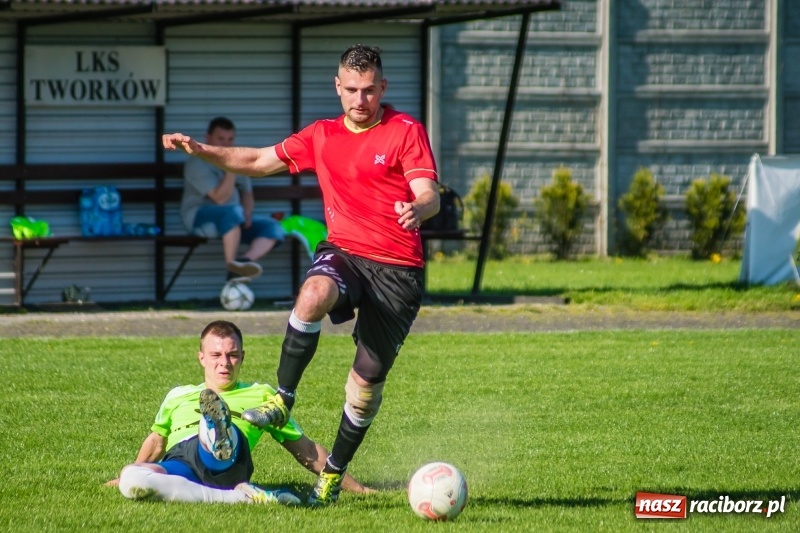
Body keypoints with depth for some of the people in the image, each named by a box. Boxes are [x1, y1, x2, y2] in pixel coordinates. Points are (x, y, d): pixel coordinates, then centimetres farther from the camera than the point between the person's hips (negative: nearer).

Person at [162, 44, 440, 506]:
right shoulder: (322, 136, 12)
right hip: (343, 252, 2)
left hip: (398, 268, -2)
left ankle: (334, 474, 19)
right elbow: (258, 161, 21)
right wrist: (200, 150, 9)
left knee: (368, 379, -1)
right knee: (314, 294, -35)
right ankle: (282, 400, -24)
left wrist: (417, 209, -38)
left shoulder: (406, 131, -2)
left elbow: (429, 194, -14)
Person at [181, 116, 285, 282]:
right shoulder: (197, 164, -12)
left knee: (273, 227, -14)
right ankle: (232, 266, -31)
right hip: (200, 217, -7)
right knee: (233, 212, -38)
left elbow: (247, 194, 13)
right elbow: (220, 198, -20)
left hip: (232, 222, 7)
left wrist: (247, 214, -7)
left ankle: (243, 261, -35)